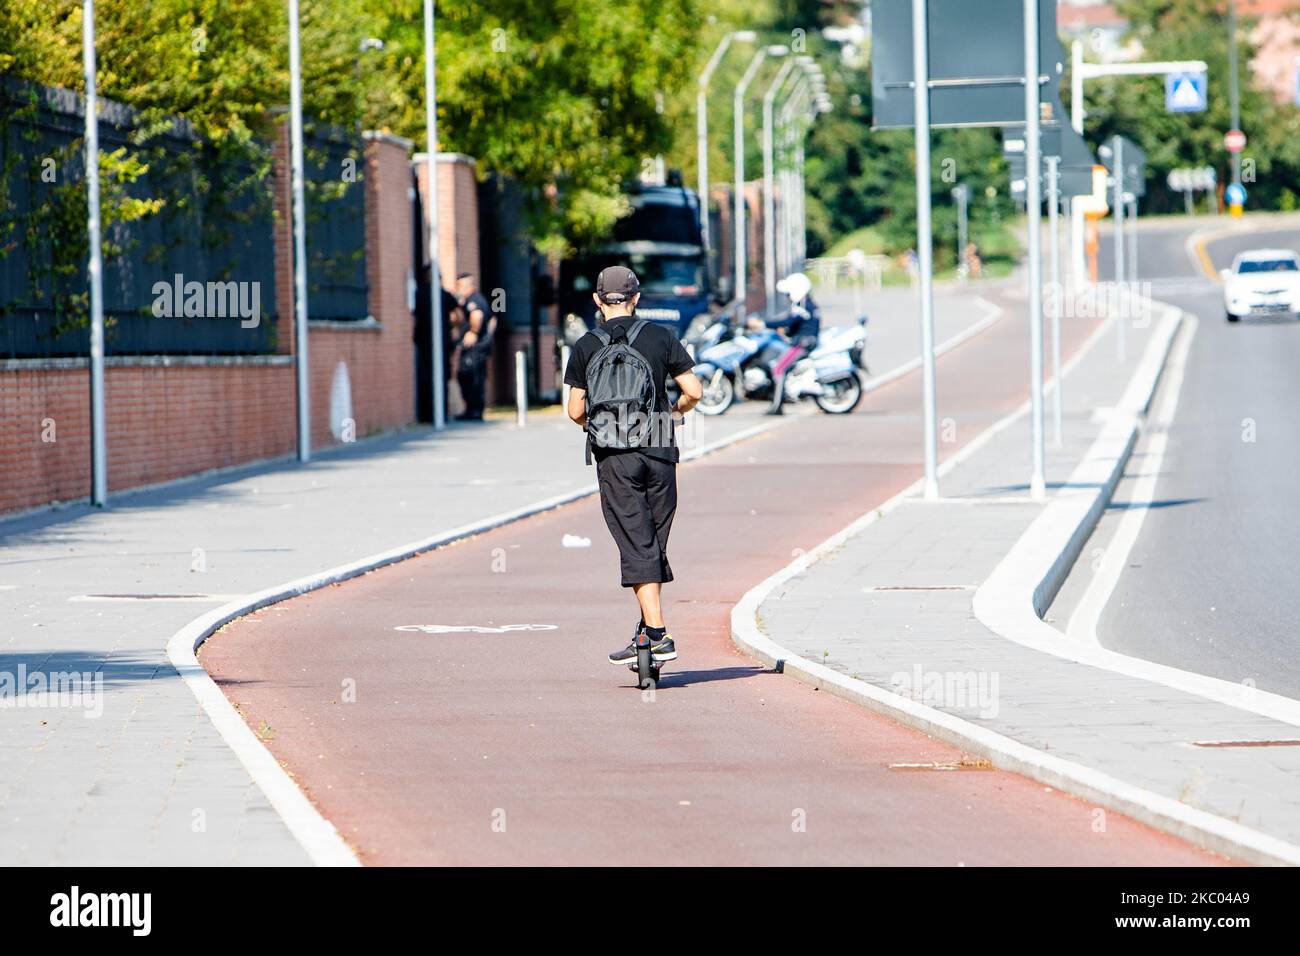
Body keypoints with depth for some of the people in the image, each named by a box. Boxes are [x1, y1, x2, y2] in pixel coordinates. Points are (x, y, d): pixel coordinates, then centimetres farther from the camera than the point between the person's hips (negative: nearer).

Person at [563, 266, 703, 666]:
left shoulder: (586, 346, 1)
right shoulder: (660, 337, 4)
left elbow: (575, 411, 1)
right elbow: (694, 391, 0)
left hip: (614, 456, -2)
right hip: (660, 451, 2)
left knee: (636, 546, -5)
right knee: (655, 544, 13)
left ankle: (658, 635, -15)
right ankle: (647, 630, 18)